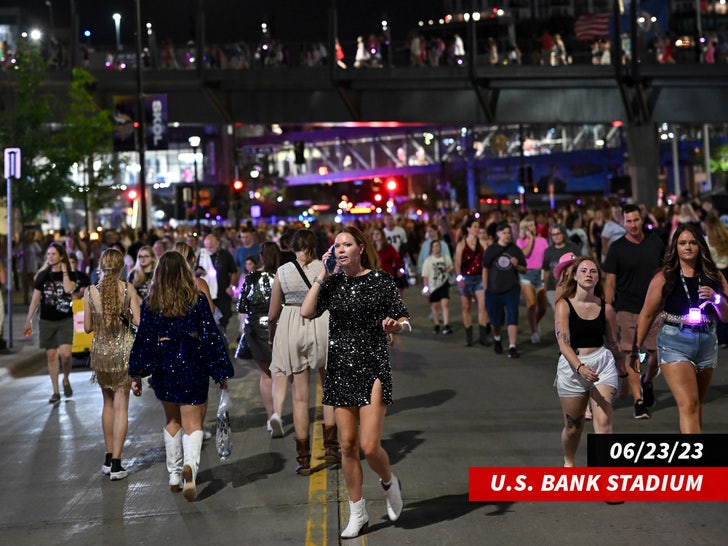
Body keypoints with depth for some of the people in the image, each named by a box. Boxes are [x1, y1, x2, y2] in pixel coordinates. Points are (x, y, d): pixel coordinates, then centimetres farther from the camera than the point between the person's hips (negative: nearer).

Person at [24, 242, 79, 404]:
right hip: (46, 321, 2)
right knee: (51, 356, 3)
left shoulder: (70, 275, 0)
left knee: (65, 354, -16)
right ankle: (55, 392, 13)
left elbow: (68, 289, -22)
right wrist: (28, 321, 4)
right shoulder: (43, 275, 3)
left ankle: (66, 380, 13)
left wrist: (64, 271, -12)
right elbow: (35, 299, 6)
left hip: (65, 320, -2)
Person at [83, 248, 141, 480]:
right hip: (124, 349, -2)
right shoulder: (128, 288, -9)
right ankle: (116, 464, -2)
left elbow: (87, 327, 1)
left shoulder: (90, 291, -4)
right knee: (121, 405, 2)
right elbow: (138, 320, -12)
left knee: (108, 403, 19)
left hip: (100, 350, 2)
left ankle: (108, 458, 23)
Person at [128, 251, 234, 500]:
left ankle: (174, 476, 23)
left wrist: (136, 373, 7)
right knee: (192, 423, 2)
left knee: (172, 420, 19)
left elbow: (143, 339, 0)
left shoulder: (150, 302, -2)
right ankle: (190, 463, -25)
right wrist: (221, 372, 0)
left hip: (163, 366, 2)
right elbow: (210, 335, -5)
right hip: (193, 364, -2)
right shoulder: (197, 299, -7)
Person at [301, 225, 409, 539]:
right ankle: (357, 514, 21)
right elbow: (306, 312, -9)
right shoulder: (332, 282, 6)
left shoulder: (380, 280, -3)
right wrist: (322, 275, -7)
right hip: (340, 369, 4)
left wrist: (395, 326, -24)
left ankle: (389, 482, 23)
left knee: (369, 445, -10)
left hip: (373, 368, -4)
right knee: (347, 445, 7)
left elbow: (405, 321, -2)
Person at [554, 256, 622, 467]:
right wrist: (580, 367, -30)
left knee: (603, 421, -15)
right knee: (573, 426, 12)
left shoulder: (605, 308, 3)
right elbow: (563, 342, -14)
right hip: (572, 366, -1)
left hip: (602, 363, 1)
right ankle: (568, 462, 40)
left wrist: (624, 374, 21)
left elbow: (613, 343, 15)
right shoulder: (564, 305, -5)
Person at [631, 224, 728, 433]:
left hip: (707, 343, 4)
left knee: (696, 405, 14)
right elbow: (647, 315, 2)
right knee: (688, 405, -15)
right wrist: (635, 350, 1)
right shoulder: (664, 278, -2)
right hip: (675, 344, -4)